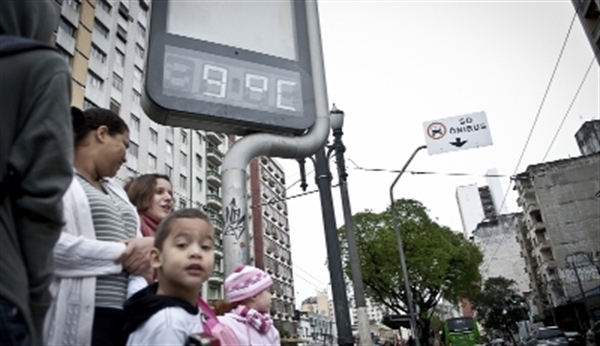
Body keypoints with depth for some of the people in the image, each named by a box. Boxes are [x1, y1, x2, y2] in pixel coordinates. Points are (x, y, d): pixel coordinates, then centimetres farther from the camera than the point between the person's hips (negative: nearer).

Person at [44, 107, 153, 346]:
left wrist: (151, 248, -3)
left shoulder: (116, 191, 24)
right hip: (81, 318, -7)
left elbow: (139, 245, 22)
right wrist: (121, 253, -12)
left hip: (127, 319, 7)